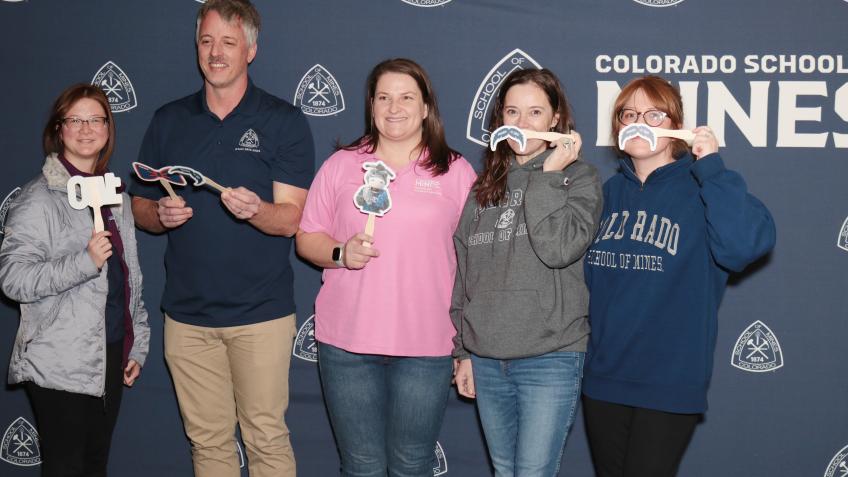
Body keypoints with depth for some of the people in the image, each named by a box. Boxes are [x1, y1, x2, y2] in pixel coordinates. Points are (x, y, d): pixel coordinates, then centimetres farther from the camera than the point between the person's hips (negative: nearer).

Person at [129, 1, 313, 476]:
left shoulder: (284, 121, -1)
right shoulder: (169, 121, 9)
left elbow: (290, 219, -7)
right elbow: (140, 205, 13)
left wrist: (255, 210, -29)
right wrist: (161, 214, -10)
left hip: (260, 311, -3)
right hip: (187, 312, 3)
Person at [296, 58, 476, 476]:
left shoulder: (456, 171, 4)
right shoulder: (341, 165, 7)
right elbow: (306, 239, 9)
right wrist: (340, 253, -13)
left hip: (427, 346, -1)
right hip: (347, 343, 1)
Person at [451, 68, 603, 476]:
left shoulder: (579, 177, -2)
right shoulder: (486, 185, 11)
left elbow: (559, 250, -19)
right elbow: (464, 272, 14)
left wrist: (549, 175, -14)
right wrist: (463, 350, 12)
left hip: (550, 359, -5)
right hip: (486, 360, 5)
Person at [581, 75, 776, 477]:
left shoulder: (700, 188, -7)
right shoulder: (610, 192, 9)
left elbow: (747, 243, -25)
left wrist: (712, 167, -24)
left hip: (669, 383, -5)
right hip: (602, 376, 5)